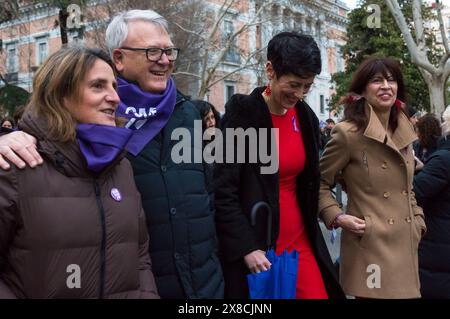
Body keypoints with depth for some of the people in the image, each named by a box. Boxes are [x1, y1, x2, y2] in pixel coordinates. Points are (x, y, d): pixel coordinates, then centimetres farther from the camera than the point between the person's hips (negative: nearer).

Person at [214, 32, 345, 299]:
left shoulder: (306, 117, 6)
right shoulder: (242, 114, -13)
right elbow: (223, 190, -15)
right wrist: (246, 247, -18)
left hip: (300, 241, 6)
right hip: (256, 245, -5)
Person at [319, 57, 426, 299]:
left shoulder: (403, 132, 10)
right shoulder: (348, 132, -13)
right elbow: (319, 182, -5)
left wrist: (418, 221, 11)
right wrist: (337, 217, -16)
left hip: (405, 245, 7)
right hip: (370, 246, -7)